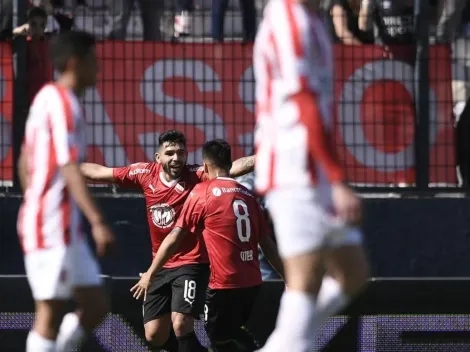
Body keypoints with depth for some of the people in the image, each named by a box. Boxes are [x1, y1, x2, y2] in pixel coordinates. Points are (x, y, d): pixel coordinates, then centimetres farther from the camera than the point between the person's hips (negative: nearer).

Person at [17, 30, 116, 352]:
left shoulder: (46, 98, 16)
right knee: (51, 314, -6)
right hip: (53, 228, -10)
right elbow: (69, 169, -22)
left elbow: (25, 163, 23)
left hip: (66, 227, 10)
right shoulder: (63, 102, -14)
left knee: (96, 305, 10)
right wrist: (98, 221, -27)